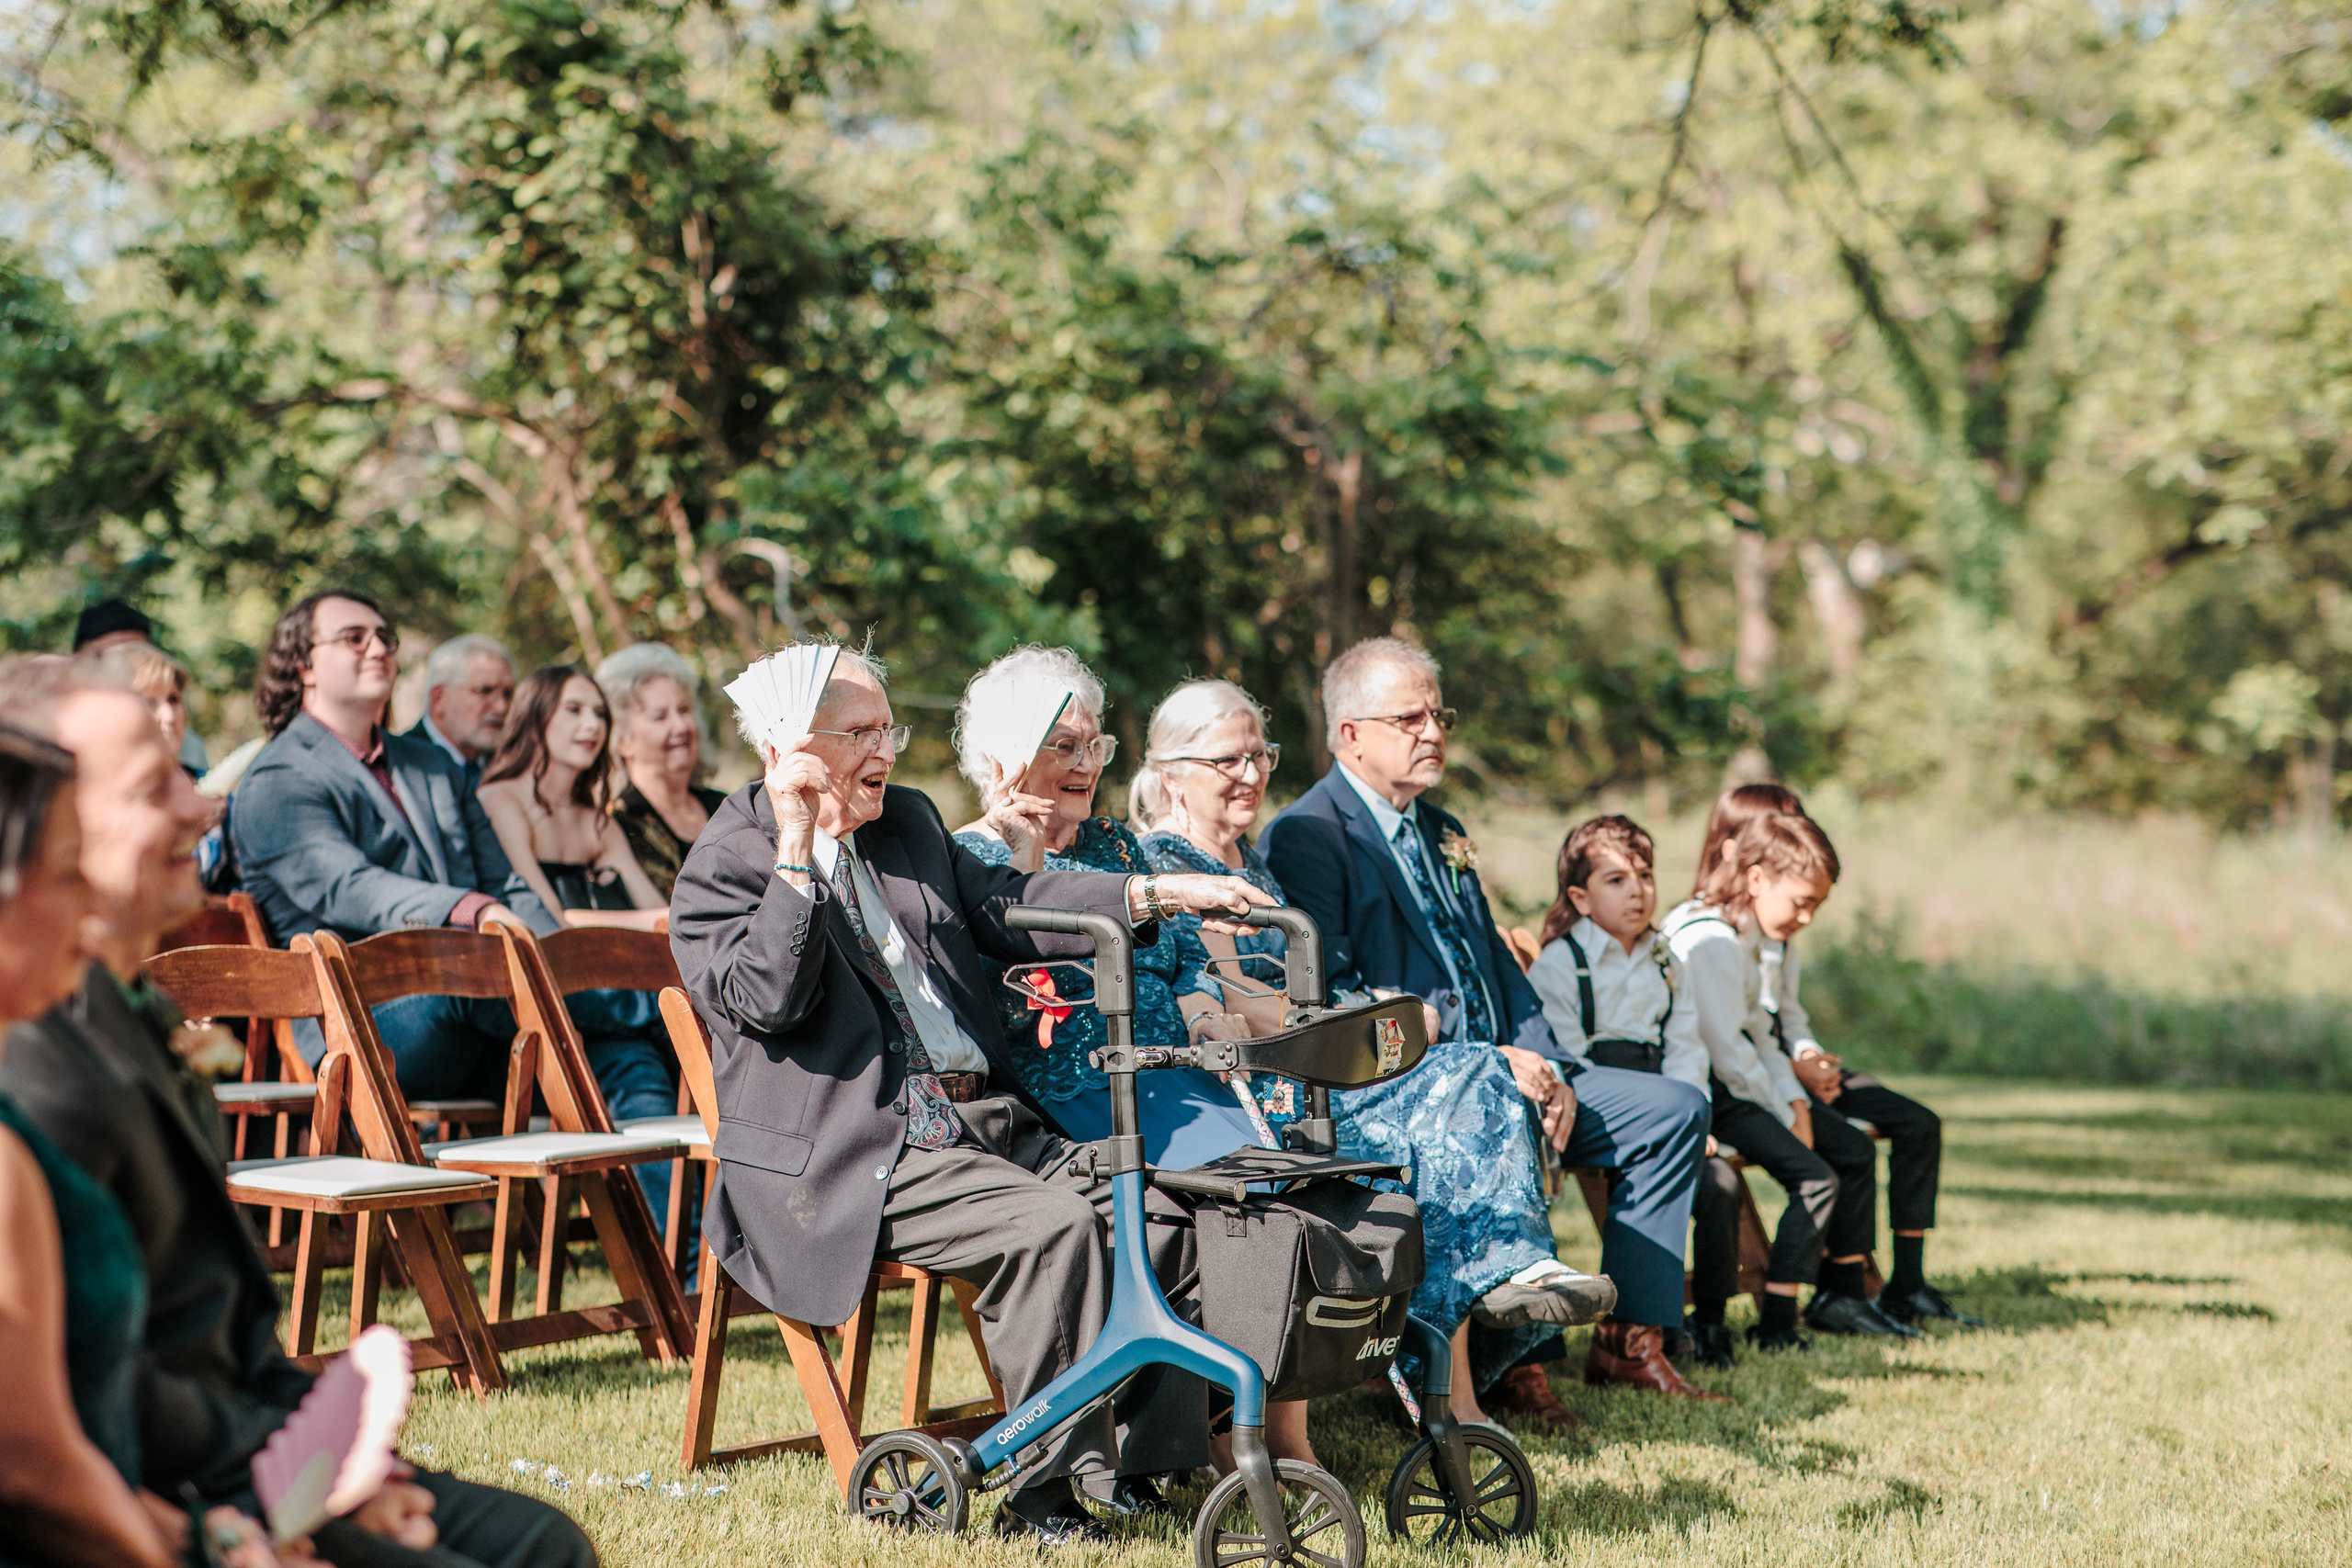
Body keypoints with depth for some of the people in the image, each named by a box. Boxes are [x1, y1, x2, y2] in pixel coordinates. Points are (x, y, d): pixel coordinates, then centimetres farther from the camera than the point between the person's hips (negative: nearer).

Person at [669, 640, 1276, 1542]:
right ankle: (1049, 1492, -21)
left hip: (985, 1120, 8)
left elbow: (1005, 906, 17)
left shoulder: (910, 825, 20)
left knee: (1153, 1215, -12)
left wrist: (1159, 894, 6)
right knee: (1051, 1227, -28)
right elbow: (768, 1000, -17)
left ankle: (1143, 1460, -6)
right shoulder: (723, 867, -3)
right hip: (858, 1160, -8)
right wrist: (795, 847, -21)